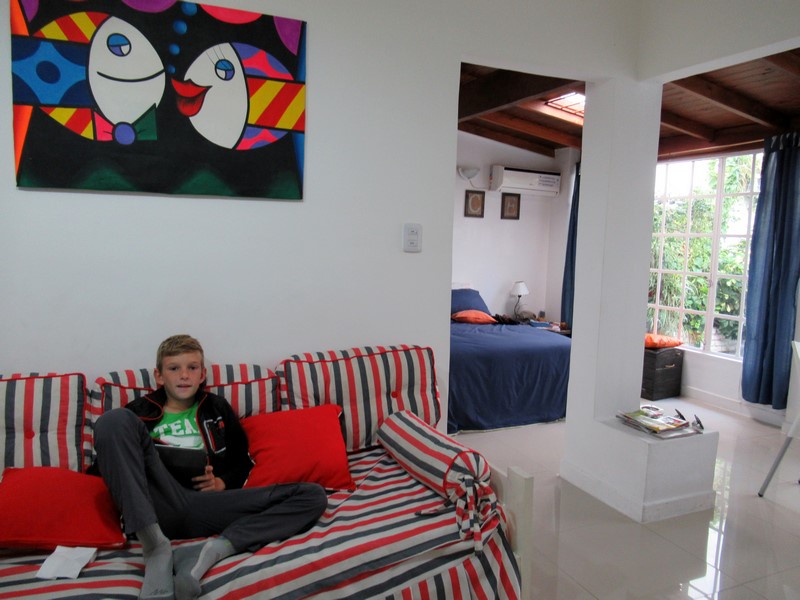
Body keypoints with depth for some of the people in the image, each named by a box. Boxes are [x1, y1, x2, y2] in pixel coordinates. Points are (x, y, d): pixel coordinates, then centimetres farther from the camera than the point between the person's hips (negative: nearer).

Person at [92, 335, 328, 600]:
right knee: (116, 418, -22)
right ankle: (156, 548, -29)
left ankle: (211, 550, -32)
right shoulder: (140, 413, 18)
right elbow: (108, 461, 16)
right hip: (161, 505, -1)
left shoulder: (217, 408, 22)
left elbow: (242, 462, 24)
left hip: (206, 507, 2)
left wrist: (222, 483, 2)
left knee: (313, 495, -14)